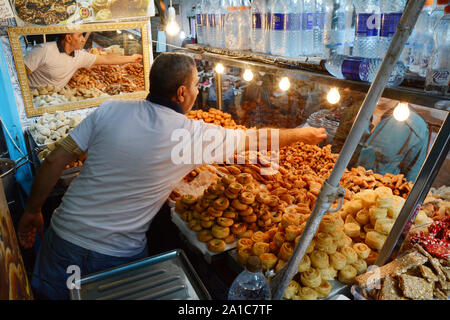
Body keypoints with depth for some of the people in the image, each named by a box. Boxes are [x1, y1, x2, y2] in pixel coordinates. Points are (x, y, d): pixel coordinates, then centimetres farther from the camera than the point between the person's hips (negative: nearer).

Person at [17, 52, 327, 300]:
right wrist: (305, 134, 16)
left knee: (54, 292, 27)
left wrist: (32, 211, 10)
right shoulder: (196, 136, -14)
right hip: (117, 255, -3)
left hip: (63, 235, 4)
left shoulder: (109, 110, -7)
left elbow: (55, 161, -5)